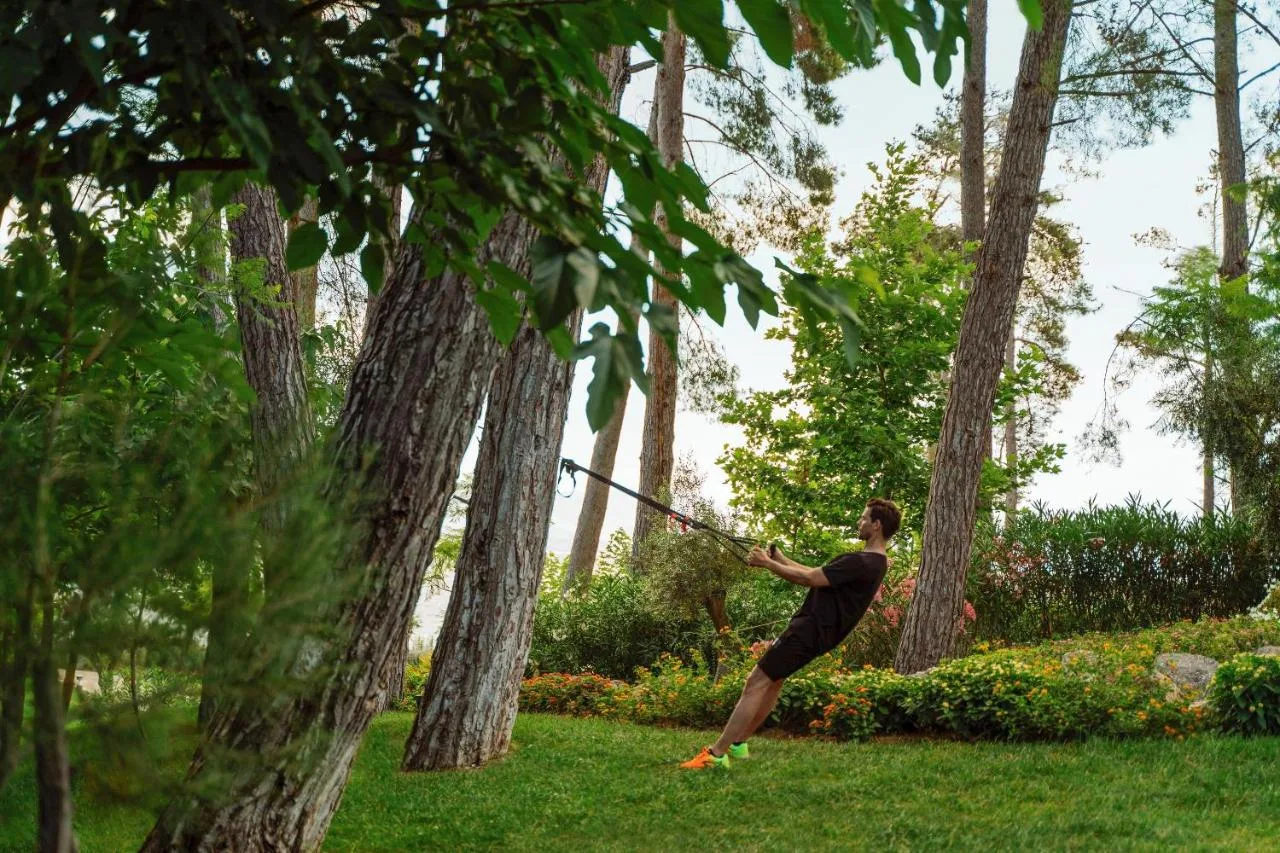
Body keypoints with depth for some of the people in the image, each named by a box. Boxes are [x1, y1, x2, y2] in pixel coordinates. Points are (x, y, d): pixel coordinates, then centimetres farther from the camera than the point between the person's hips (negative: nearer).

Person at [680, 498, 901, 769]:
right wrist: (781, 559, 13)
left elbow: (810, 578, -22)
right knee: (773, 681, 22)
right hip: (816, 628, 11)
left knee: (756, 683, -11)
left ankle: (716, 754, -13)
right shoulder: (873, 562, 11)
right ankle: (737, 744, 30)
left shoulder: (861, 563, -22)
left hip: (810, 630, -11)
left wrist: (767, 563, -12)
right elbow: (818, 575, 17)